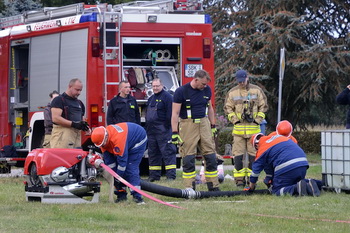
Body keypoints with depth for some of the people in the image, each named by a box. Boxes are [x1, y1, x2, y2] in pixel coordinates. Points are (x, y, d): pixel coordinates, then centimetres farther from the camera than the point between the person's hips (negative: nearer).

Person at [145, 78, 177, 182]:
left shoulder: (167, 97, -5)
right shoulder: (151, 99, 21)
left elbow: (169, 114, -13)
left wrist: (167, 126, -19)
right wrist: (147, 128, 20)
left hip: (163, 130, -9)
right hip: (151, 130, 9)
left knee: (167, 152, -10)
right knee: (153, 153, 10)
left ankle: (171, 175, -14)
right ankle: (154, 175, 16)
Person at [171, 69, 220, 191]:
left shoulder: (206, 90, 8)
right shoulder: (181, 91, -9)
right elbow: (175, 113, -10)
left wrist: (213, 126, 17)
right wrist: (175, 133, -15)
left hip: (204, 124, 5)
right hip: (188, 125, -5)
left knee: (210, 156, 2)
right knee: (188, 158, -4)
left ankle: (213, 187, 8)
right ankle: (189, 189, 1)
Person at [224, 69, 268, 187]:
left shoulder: (257, 90, 5)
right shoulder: (232, 93, 6)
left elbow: (263, 106, 8)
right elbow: (228, 108, 9)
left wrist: (257, 120, -2)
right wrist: (235, 120, -2)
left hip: (253, 128, 0)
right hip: (238, 128, 0)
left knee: (253, 154, 2)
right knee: (238, 154, -2)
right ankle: (240, 179, 1)